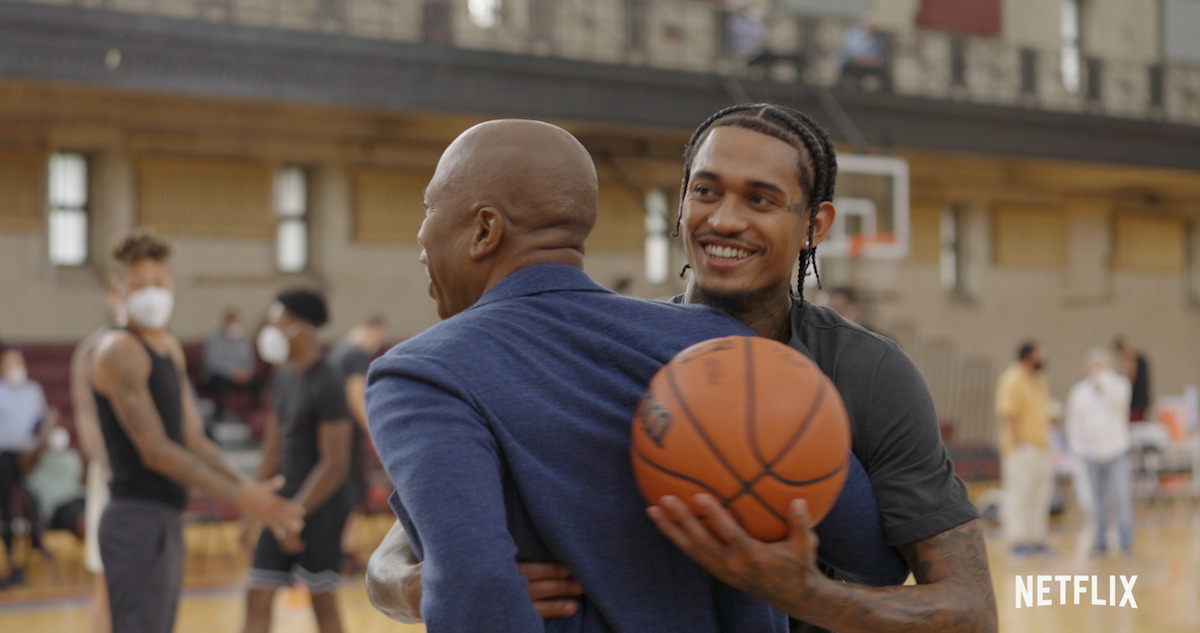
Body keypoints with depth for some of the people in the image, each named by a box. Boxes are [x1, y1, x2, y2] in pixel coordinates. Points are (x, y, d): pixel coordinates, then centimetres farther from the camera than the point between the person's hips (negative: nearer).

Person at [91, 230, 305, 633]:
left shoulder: (171, 349, 16)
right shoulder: (119, 351, -13)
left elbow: (195, 440, 17)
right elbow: (155, 451, -18)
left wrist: (249, 491, 5)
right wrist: (237, 498, -19)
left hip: (166, 521, 9)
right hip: (138, 520, -9)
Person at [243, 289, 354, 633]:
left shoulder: (326, 384, -15)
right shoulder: (284, 378, 10)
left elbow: (335, 463, -19)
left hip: (320, 506, -8)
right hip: (286, 500, 8)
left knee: (322, 599, 0)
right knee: (258, 598, 5)